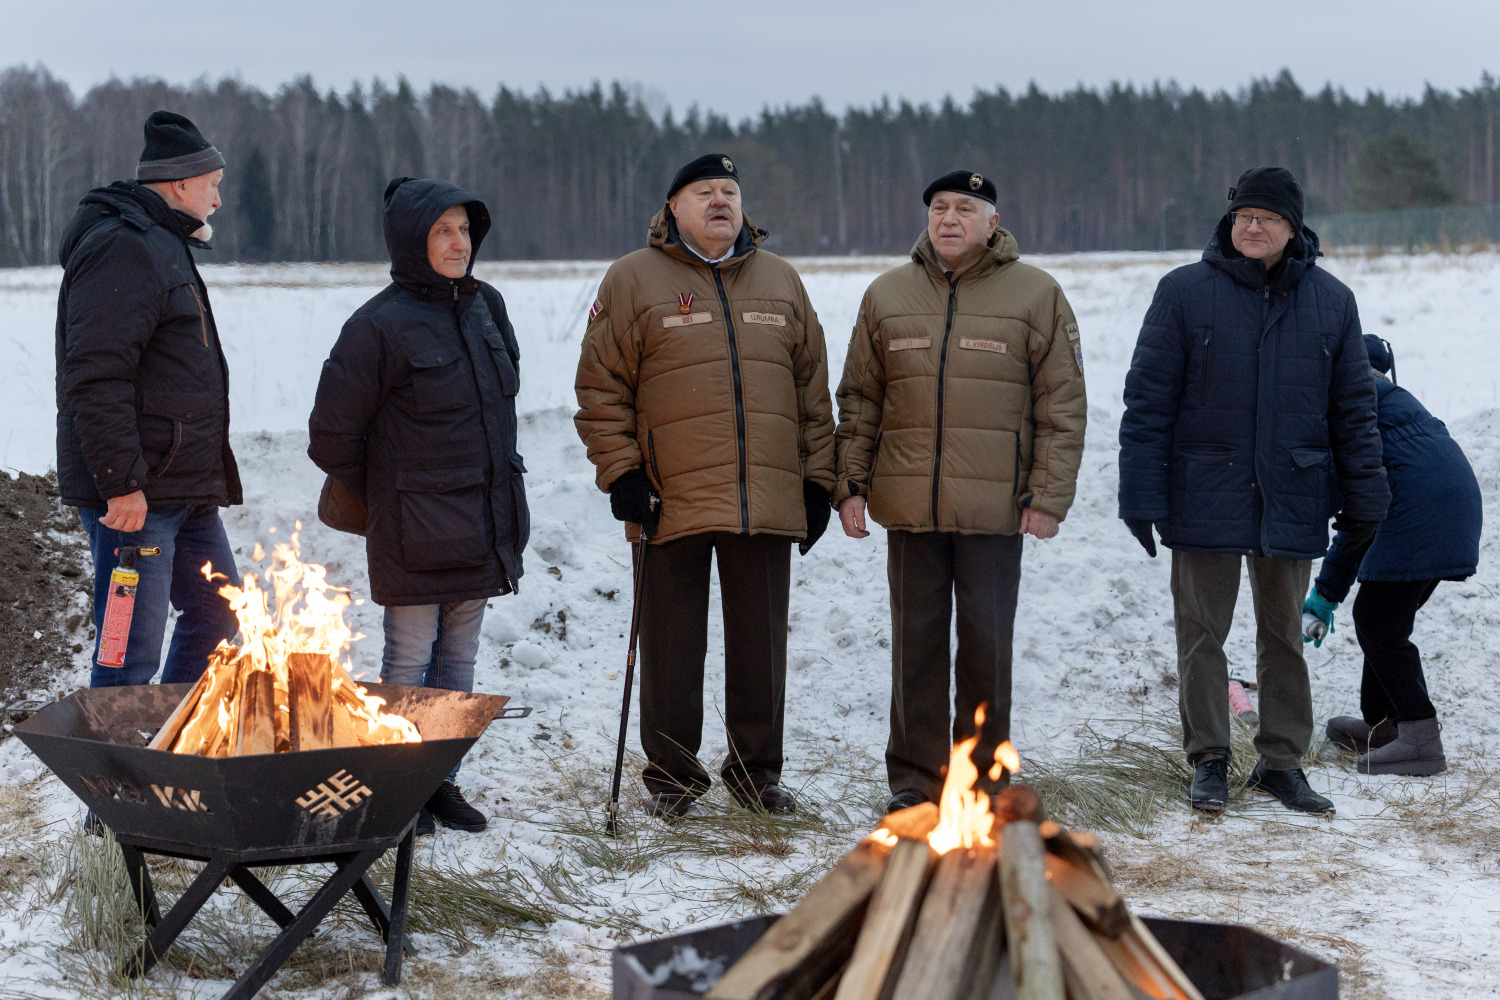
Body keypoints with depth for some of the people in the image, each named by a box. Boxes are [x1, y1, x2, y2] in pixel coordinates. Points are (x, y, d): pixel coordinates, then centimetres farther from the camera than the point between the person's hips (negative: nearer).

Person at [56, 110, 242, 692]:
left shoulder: (164, 246, 21)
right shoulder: (123, 249, -14)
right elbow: (96, 377, -23)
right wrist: (122, 483, -25)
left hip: (183, 489, 11)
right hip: (132, 494, -11)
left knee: (216, 616, 18)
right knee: (131, 654, -6)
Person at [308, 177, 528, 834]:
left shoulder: (487, 307, 8)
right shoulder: (380, 325, -14)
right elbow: (332, 436, -9)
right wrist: (386, 497, 2)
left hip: (484, 525, 6)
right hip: (415, 534, -6)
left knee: (459, 658, 13)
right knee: (409, 661, 3)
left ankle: (441, 779, 25)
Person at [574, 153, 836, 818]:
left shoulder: (780, 281, 13)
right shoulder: (633, 281, 2)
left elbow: (812, 389, 15)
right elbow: (601, 389, 0)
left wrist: (817, 479, 10)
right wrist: (621, 473, -7)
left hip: (769, 503, 3)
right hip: (672, 503, -3)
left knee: (762, 643, 9)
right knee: (672, 646, 4)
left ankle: (756, 770, 21)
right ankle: (672, 774, 16)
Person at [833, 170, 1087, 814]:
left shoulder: (1036, 295, 2)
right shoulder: (887, 296, 10)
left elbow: (1063, 405, 0)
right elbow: (859, 400, 13)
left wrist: (1049, 497, -6)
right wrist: (851, 484, 5)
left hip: (996, 507, -2)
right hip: (909, 505, 2)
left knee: (987, 643, 3)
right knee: (916, 641, 7)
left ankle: (982, 780, 15)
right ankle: (913, 778, 16)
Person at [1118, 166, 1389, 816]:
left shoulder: (1331, 301, 4)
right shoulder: (1185, 293, -4)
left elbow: (1353, 407, 9)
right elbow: (1148, 399, -4)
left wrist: (1363, 497, 6)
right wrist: (1140, 494, -9)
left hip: (1292, 500, 2)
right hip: (1205, 496, -2)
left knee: (1284, 633, 11)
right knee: (1202, 632, 4)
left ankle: (1282, 762, 21)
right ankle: (1209, 761, 15)